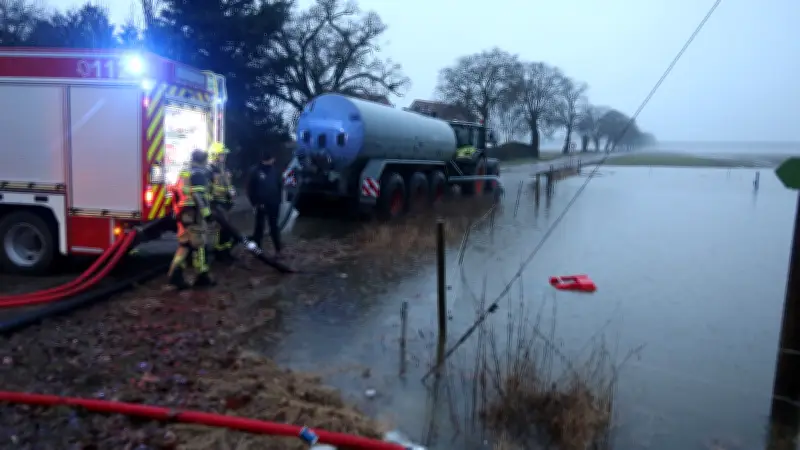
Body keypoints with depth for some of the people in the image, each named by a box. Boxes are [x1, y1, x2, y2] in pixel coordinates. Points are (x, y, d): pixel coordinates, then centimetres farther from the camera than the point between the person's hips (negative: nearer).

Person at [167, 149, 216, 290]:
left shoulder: (184, 172, 17)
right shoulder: (199, 173, -11)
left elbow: (178, 193, 21)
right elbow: (199, 196, -20)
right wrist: (206, 212, -18)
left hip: (182, 213, 9)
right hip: (193, 213, -9)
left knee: (184, 244, 12)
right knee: (198, 245, 0)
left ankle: (175, 274, 3)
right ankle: (201, 276, 7)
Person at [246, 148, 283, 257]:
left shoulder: (275, 170, 1)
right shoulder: (255, 171, -7)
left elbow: (280, 185, 7)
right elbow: (250, 189, -6)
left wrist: (278, 200, 0)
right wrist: (255, 202, -10)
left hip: (274, 204, 2)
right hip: (261, 204, -2)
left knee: (274, 226, 13)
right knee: (259, 227, 8)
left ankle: (278, 248, 21)